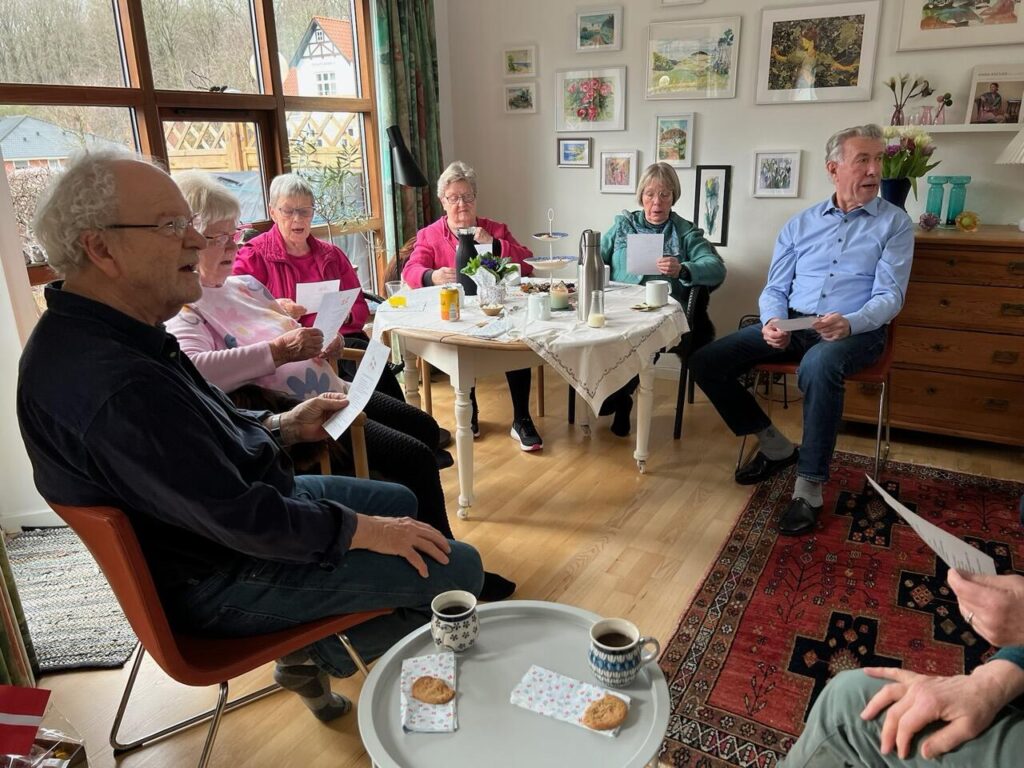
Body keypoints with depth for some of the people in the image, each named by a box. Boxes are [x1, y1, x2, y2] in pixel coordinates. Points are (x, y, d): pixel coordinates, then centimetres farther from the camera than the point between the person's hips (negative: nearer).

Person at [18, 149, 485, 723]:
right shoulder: (118, 385, -34)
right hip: (216, 583, -10)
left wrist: (282, 427, 2)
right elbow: (239, 518, -30)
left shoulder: (90, 331, 2)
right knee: (457, 567, -12)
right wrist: (364, 530, -17)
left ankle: (316, 647, 20)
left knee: (398, 500, 21)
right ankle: (320, 654, 8)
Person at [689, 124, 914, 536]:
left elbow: (889, 295, -3)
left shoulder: (894, 223, 6)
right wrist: (772, 321, -12)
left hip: (856, 330, -4)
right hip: (792, 324, 4)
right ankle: (774, 446, 3)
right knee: (705, 362, -14)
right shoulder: (801, 224, 15)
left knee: (818, 367, -41)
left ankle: (809, 487, -26)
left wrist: (850, 323, -25)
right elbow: (775, 288, 12)